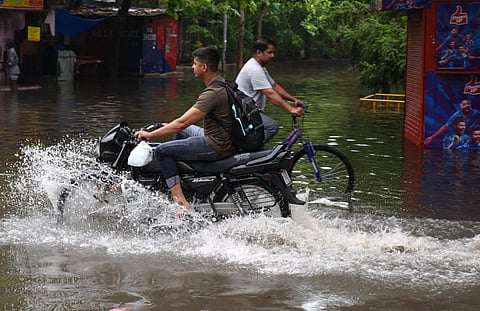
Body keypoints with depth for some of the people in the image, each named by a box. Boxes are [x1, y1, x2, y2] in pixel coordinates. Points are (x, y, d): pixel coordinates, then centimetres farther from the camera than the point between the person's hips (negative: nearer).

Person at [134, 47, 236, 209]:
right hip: (226, 138, 10)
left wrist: (150, 134, -16)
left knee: (162, 151, -7)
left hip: (217, 146, -10)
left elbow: (182, 123, -25)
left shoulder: (213, 93, -24)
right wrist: (171, 125, 22)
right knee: (181, 132, 30)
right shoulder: (222, 83, 7)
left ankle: (180, 201, -13)